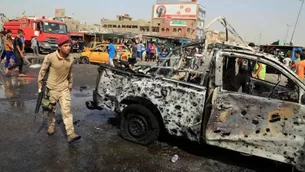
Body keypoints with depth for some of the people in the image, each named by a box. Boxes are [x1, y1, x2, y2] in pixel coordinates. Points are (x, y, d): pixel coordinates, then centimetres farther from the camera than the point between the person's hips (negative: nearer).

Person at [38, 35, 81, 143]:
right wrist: (40, 84, -3)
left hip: (64, 88, 2)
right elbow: (43, 71, -6)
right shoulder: (50, 57, -17)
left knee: (67, 110, -5)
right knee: (51, 110, 16)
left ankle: (70, 134, -7)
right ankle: (51, 126, 42)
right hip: (52, 88, -1)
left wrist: (70, 83, 18)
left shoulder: (71, 59, -5)